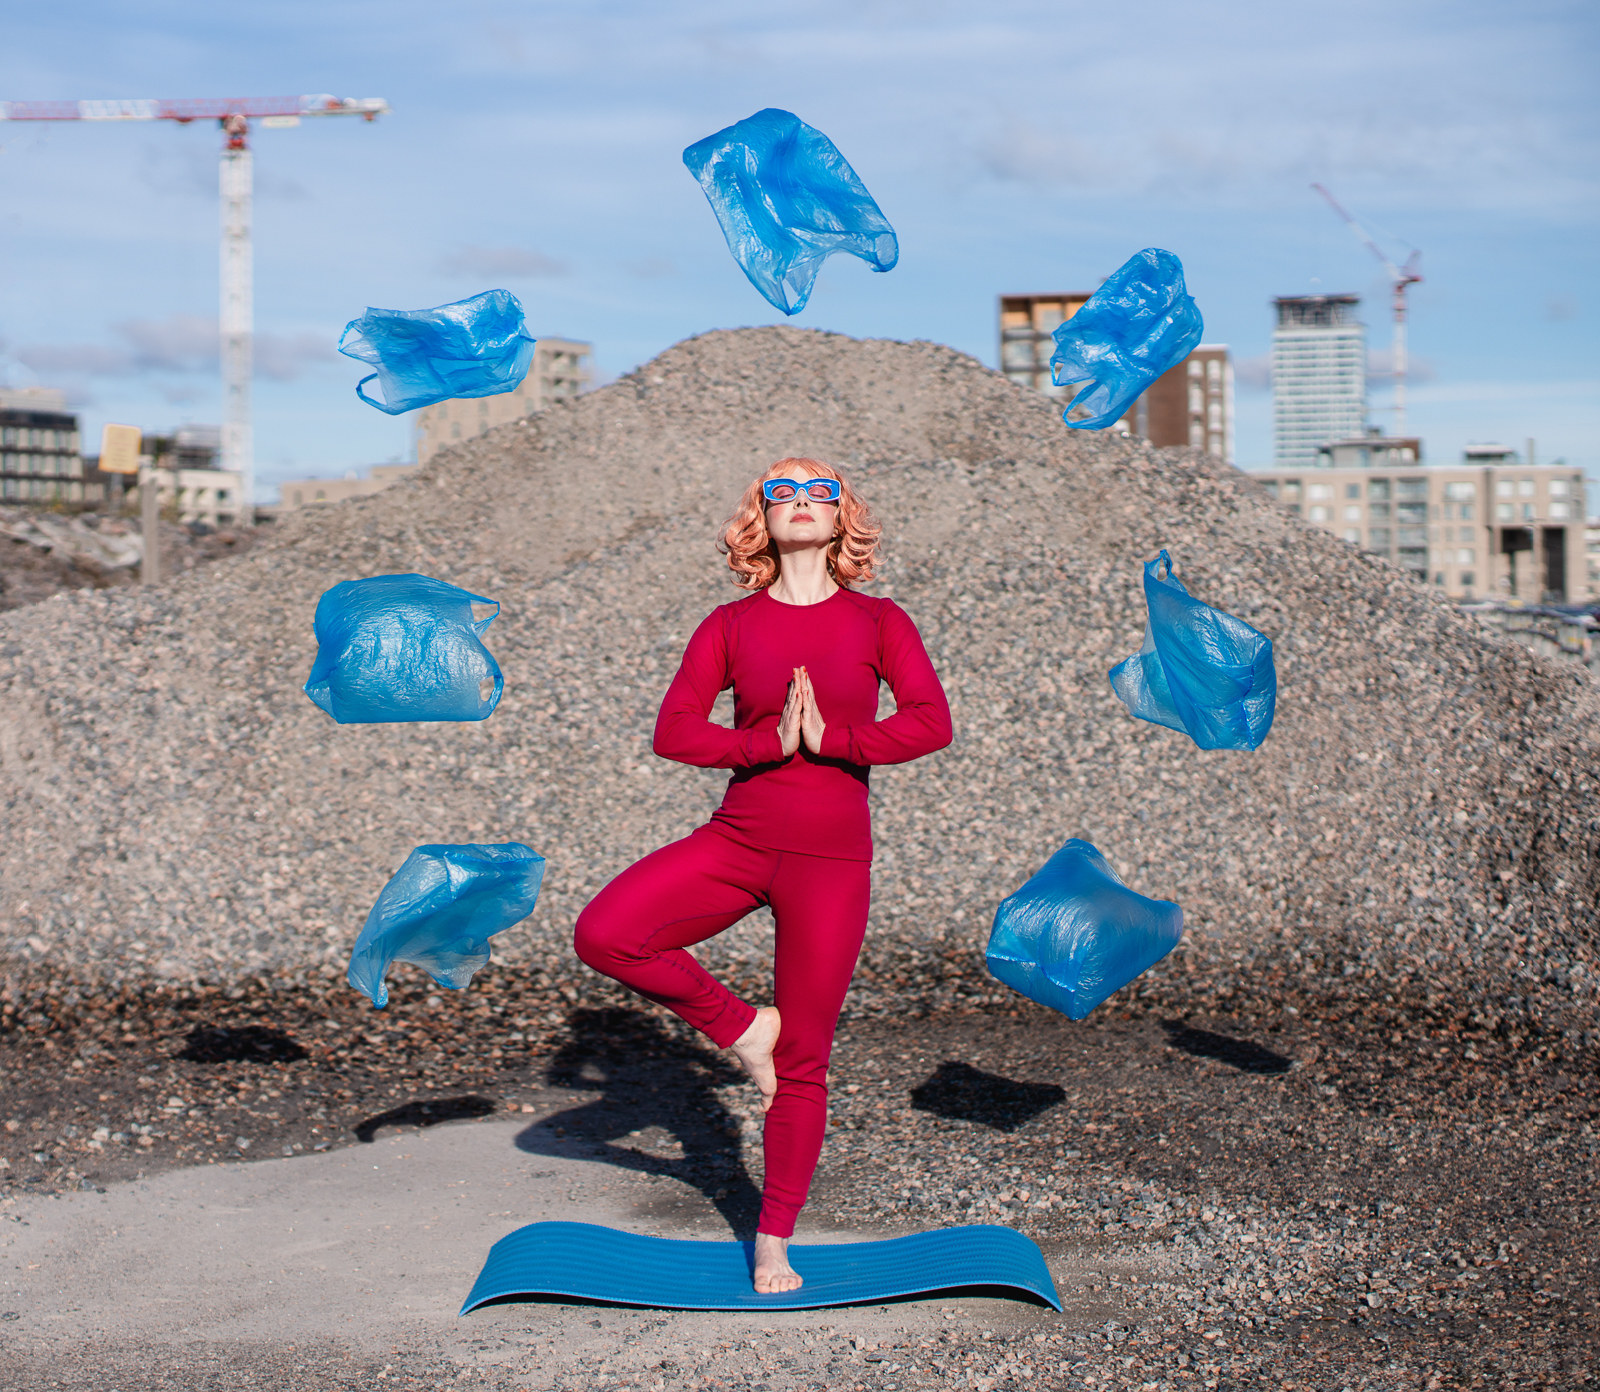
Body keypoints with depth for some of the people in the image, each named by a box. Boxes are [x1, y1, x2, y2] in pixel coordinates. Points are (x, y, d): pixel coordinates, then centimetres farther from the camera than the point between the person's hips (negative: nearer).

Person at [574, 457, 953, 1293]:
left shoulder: (877, 622, 2)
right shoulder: (731, 626, 4)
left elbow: (931, 722, -11)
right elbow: (673, 731, -5)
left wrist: (828, 737, -19)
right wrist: (770, 741, -18)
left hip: (831, 856, -1)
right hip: (736, 840, 1)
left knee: (802, 1062, 4)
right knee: (603, 935, -22)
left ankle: (774, 1242, 20)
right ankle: (740, 1028, 2)